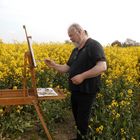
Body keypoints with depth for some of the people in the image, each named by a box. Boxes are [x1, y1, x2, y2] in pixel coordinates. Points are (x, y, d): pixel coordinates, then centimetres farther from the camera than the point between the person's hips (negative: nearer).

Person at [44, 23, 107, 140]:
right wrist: (54, 65, 1)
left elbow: (102, 67, -26)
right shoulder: (75, 50, 13)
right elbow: (67, 68, 16)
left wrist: (82, 76, -27)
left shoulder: (94, 45, -14)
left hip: (86, 92, -8)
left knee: (82, 119, 5)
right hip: (75, 90, 9)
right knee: (77, 117, 20)